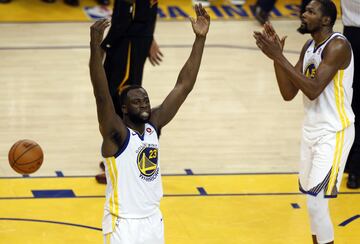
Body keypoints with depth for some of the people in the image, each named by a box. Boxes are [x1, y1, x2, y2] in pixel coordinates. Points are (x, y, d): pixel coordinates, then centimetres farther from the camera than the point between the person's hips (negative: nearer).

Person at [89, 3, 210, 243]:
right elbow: (101, 94, -31)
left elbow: (184, 86, 0)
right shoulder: (116, 134, -15)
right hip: (124, 224, -6)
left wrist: (200, 38, -6)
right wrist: (95, 47, -44)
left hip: (153, 220, 6)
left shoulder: (153, 125, 1)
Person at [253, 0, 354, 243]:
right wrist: (276, 55, -5)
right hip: (312, 130, 9)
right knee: (311, 198, 15)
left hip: (334, 133, -9)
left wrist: (279, 57, -27)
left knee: (316, 202, -13)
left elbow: (313, 90, -28)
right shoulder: (309, 48, 9)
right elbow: (289, 93, 6)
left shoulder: (337, 46, -18)